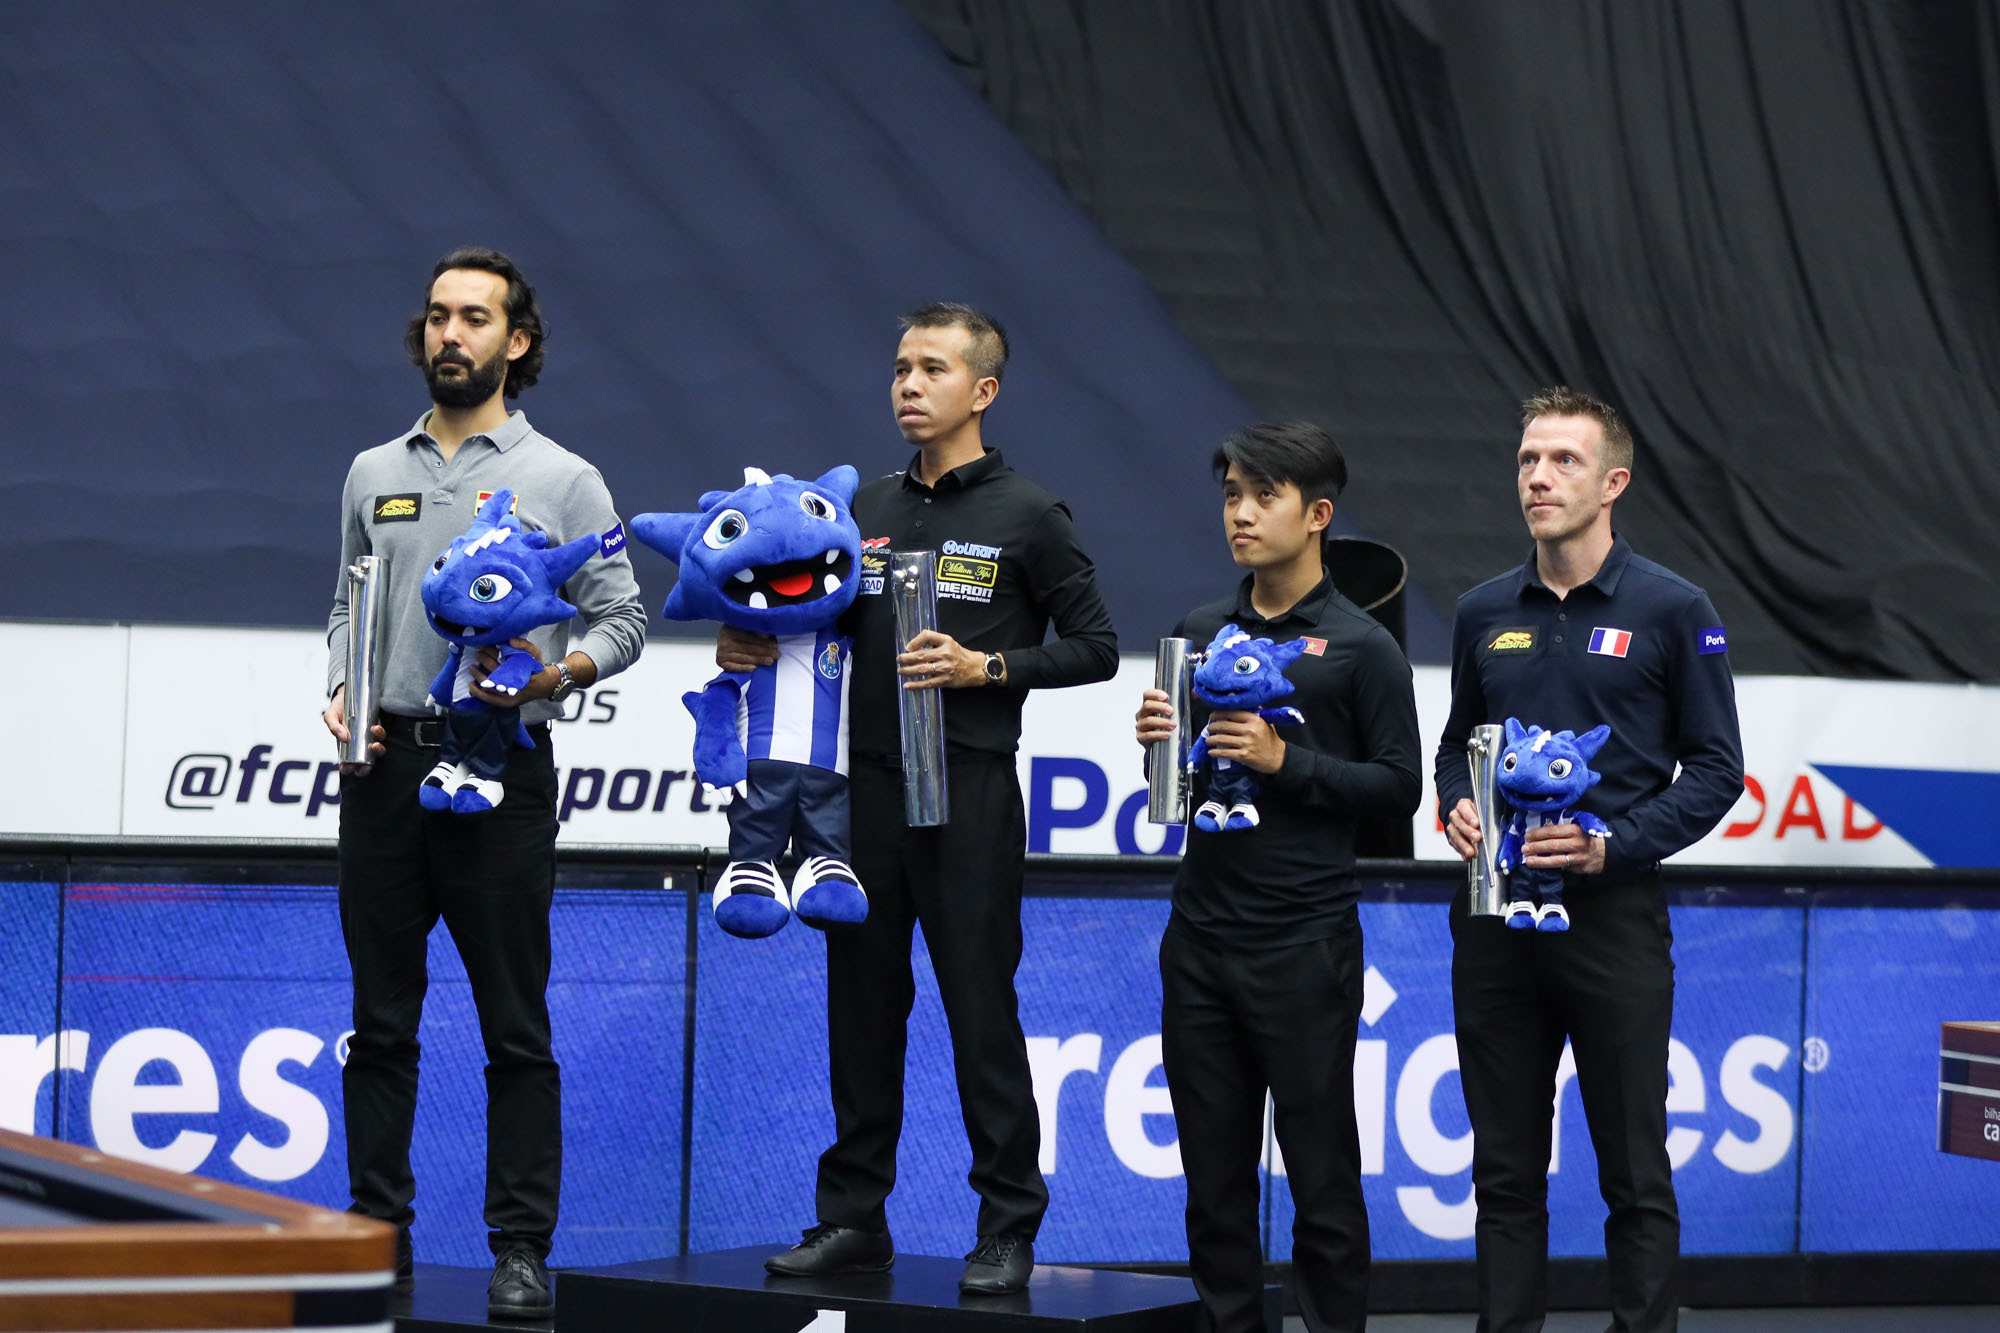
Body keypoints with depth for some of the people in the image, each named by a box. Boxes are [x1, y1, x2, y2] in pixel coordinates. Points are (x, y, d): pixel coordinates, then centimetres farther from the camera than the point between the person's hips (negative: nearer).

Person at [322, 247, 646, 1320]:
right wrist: (340, 693, 2)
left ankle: (521, 1249, 0)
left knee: (515, 1028, -3)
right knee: (381, 1021, 7)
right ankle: (379, 1232, 13)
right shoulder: (374, 474, 14)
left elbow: (623, 617, 2)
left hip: (499, 775, -4)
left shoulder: (561, 481, 3)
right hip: (385, 767, 4)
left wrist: (561, 673, -17)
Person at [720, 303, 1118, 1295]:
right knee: (863, 1005, 8)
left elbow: (1094, 648, -2)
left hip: (970, 795, -5)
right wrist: (758, 650, 2)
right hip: (869, 785, 5)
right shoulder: (868, 508, 13)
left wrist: (986, 668, -14)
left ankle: (1008, 1228, 3)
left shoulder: (1028, 517, -2)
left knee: (981, 1009, -4)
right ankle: (853, 1218, 15)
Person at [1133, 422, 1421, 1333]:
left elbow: (1399, 788, -7)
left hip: (1305, 942, -5)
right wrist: (1159, 740, -2)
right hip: (1200, 939, 5)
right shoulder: (1198, 634, 12)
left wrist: (1285, 759, -16)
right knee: (1214, 1171, 8)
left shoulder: (1362, 649, -3)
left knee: (1322, 1172, -1)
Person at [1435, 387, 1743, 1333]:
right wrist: (1456, 807, -1)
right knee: (1504, 1170, 9)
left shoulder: (1671, 610, -3)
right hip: (1494, 919, 4)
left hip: (1611, 912, -4)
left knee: (1634, 1172, 0)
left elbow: (1715, 768, -3)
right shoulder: (1485, 613, 10)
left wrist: (1615, 845, -16)